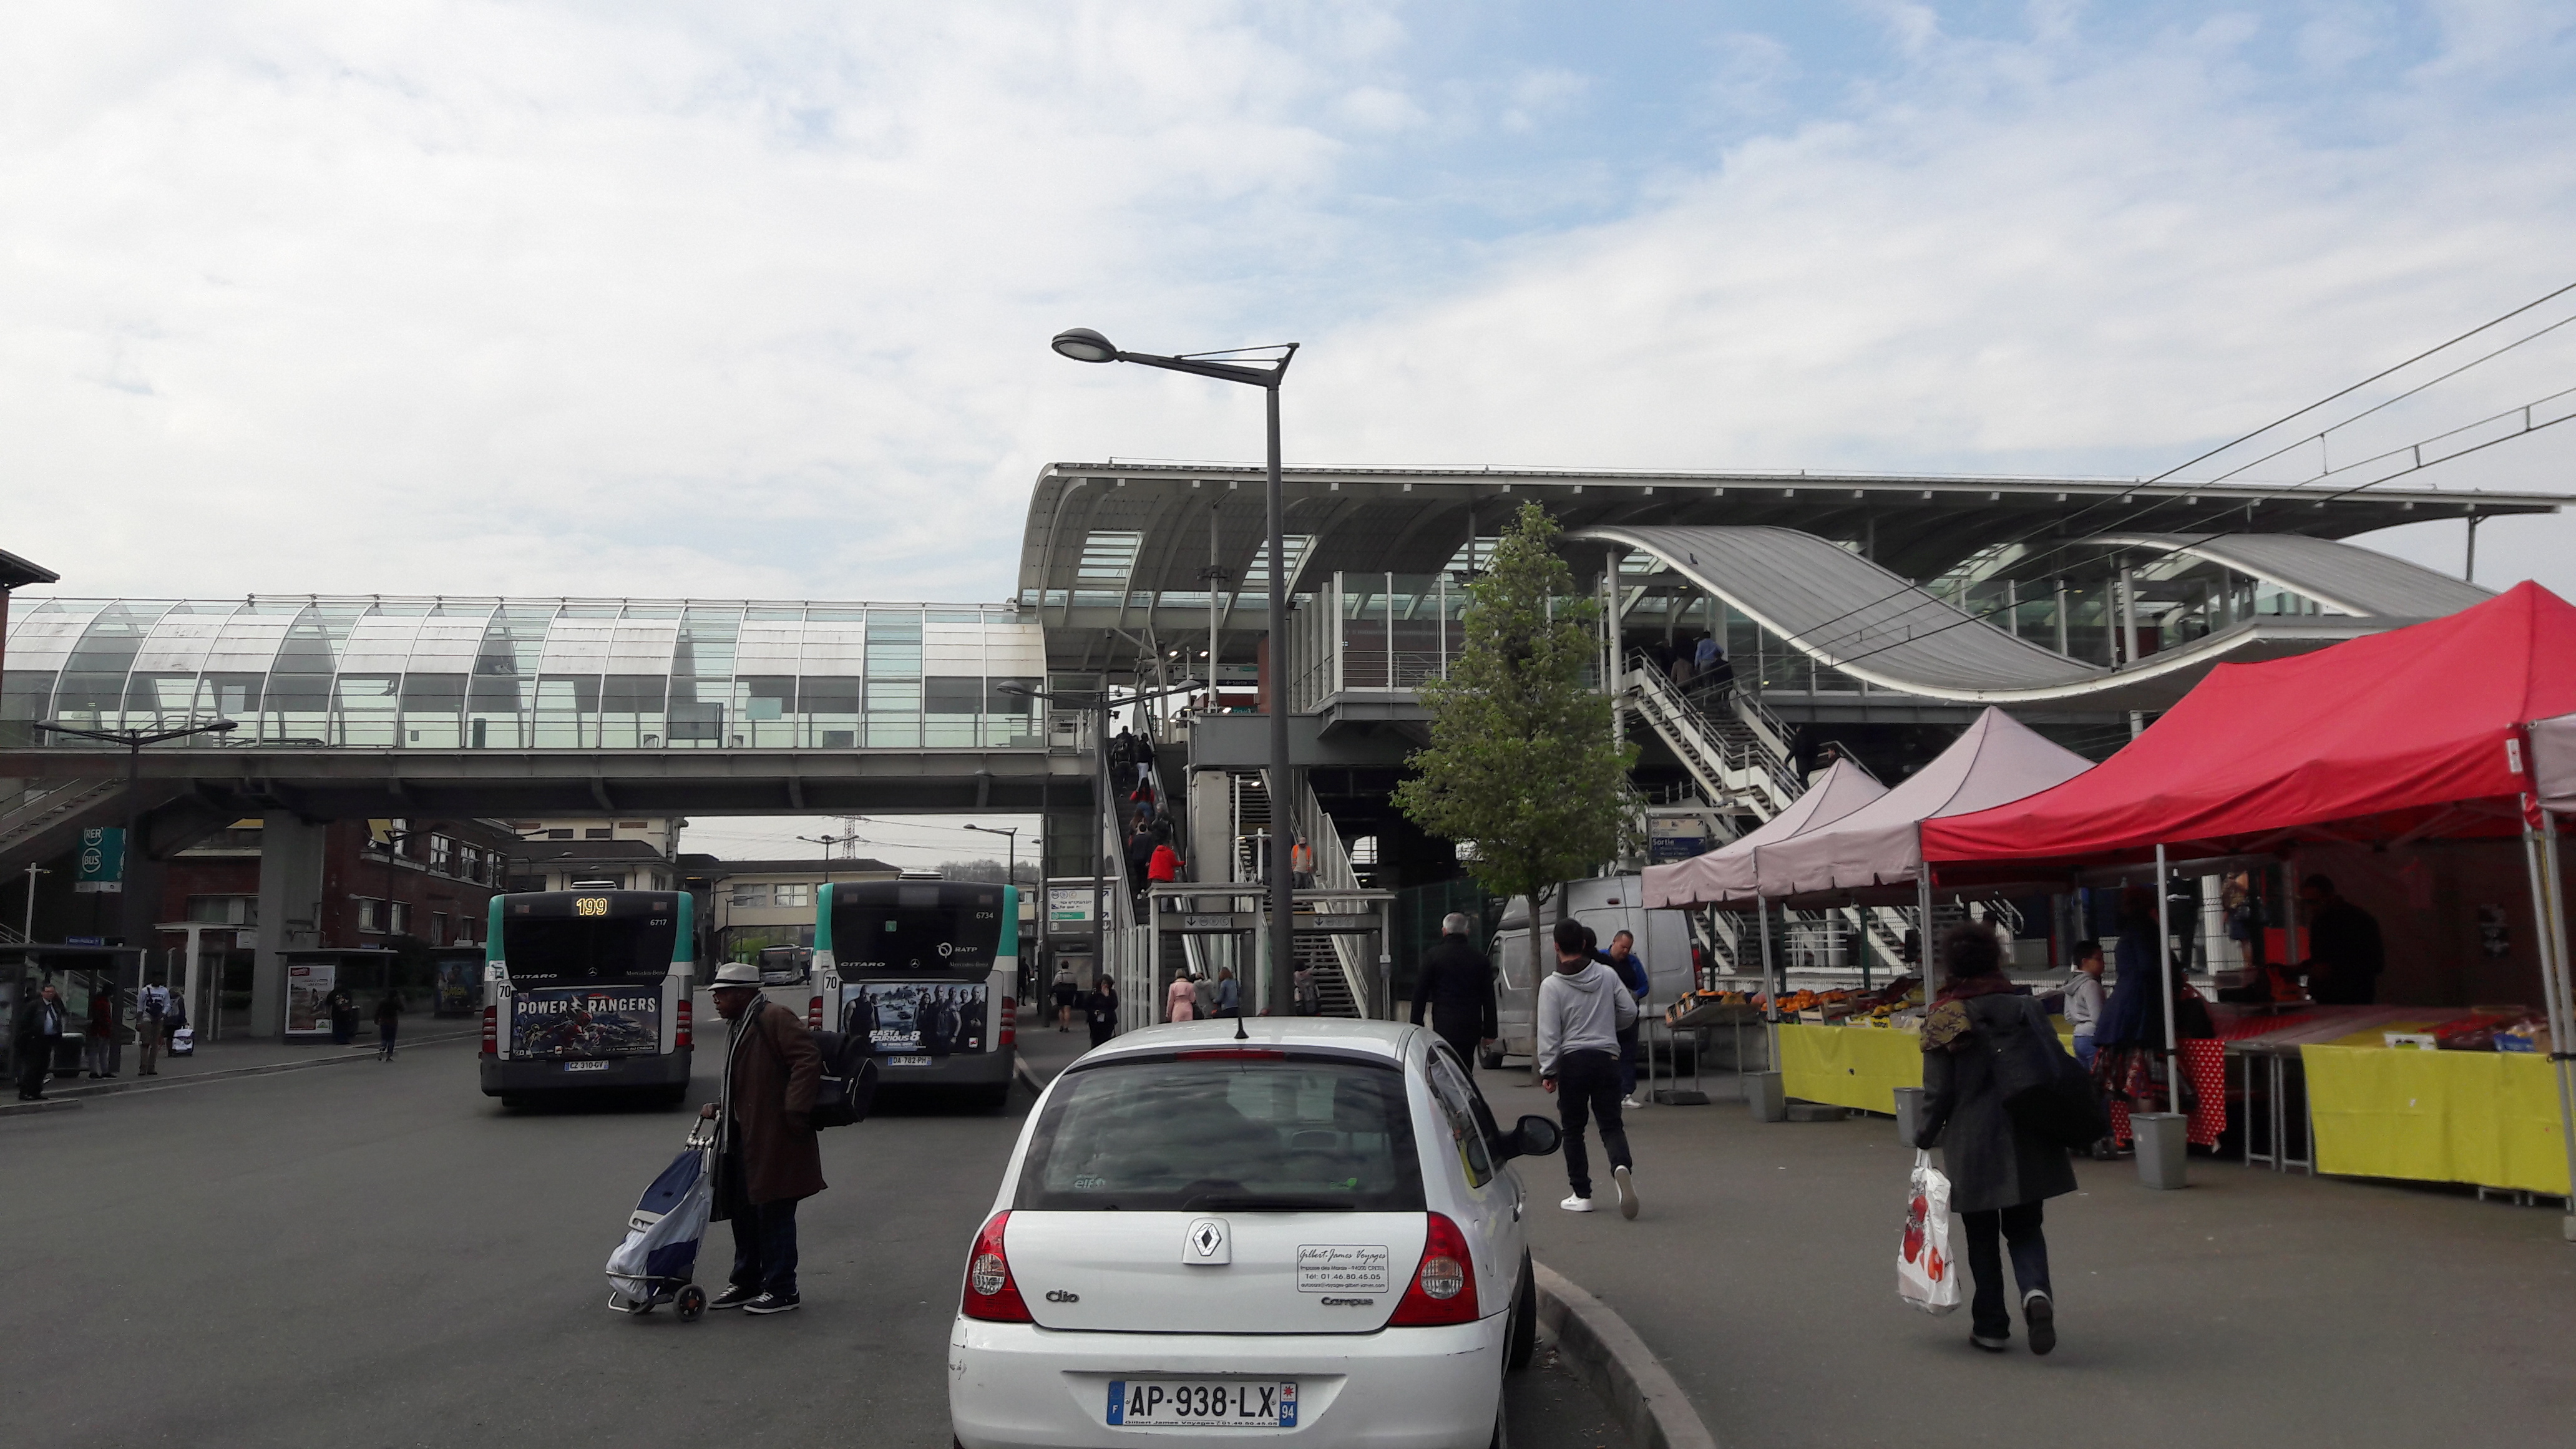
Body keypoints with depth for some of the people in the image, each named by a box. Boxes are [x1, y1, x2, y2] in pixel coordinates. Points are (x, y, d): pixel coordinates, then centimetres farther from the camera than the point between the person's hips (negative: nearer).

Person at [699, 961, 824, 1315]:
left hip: (775, 1138, -10)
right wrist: (718, 1107, 9)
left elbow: (808, 1061, -21)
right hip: (744, 1137, 10)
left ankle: (781, 1291, 5)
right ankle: (746, 1282, 28)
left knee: (774, 1214, -3)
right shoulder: (740, 1028, 19)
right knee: (744, 1212, 16)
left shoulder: (775, 1019, -13)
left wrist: (794, 1112, -24)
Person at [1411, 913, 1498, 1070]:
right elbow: (1489, 999, 9)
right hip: (1471, 1028, 4)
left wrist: (1416, 1027, 5)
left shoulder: (1432, 956, -1)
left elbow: (1420, 994, -1)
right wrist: (1490, 1032, 13)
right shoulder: (1480, 958, 8)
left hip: (1445, 1028, -3)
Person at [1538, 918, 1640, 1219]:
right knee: (1611, 1124, 6)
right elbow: (1630, 1012, 8)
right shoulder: (1607, 975, 3)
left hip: (1572, 1060, -2)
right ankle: (1622, 1166, -24)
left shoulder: (1552, 985, -7)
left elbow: (1549, 1034, -9)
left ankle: (1581, 1195, 10)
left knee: (1573, 1130, 9)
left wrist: (1548, 1071, -2)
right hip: (1607, 1057, 2)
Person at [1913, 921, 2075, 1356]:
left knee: (1982, 1238, 11)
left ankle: (1990, 1327, 15)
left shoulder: (1943, 1019, -9)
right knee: (2025, 1228, 15)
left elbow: (1939, 1093, -7)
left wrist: (1925, 1137, 8)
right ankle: (2036, 1291, -12)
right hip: (2026, 1141, 2)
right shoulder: (2024, 1008, -2)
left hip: (1971, 1146, -2)